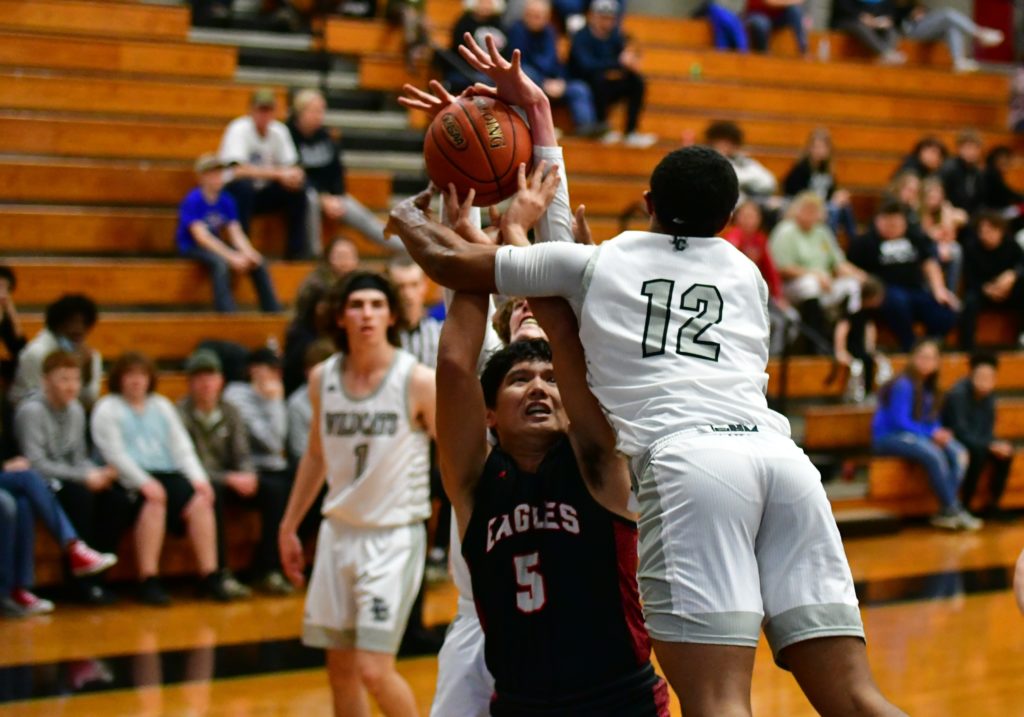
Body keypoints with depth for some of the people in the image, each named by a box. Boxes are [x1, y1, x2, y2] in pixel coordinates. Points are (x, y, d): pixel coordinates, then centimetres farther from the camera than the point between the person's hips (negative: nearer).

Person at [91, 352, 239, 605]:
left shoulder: (161, 405, 23)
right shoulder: (107, 409, 7)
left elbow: (182, 446, 15)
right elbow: (114, 453, -6)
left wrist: (198, 477, -3)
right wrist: (144, 482, -20)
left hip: (168, 473, 5)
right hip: (130, 480, -5)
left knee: (200, 501, -23)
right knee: (155, 501, -35)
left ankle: (210, 576, -26)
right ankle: (148, 582, -37)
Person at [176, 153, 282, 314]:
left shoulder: (226, 200, -1)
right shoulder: (193, 201, -19)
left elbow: (236, 233, -2)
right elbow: (201, 236, -26)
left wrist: (248, 253, -23)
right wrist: (232, 257, -31)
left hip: (215, 245, 6)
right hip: (190, 247, -6)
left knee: (258, 261, -8)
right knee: (220, 262, -37)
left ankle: (273, 311, -1)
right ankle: (227, 312, -42)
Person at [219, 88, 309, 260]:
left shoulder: (279, 131, 0)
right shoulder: (239, 129, -18)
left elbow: (291, 166, 1)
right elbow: (238, 170, -32)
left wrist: (294, 174, -25)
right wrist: (278, 173, -34)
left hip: (262, 193, 6)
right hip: (233, 191, -6)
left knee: (298, 187, -15)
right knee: (244, 185, -37)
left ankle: (298, 250, -9)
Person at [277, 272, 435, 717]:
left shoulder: (418, 381, -11)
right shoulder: (322, 379, 3)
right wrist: (288, 526, 19)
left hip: (394, 536, -5)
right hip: (338, 531, 5)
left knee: (374, 670, -12)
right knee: (341, 668, 9)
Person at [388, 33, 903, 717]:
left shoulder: (597, 262, 22)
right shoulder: (748, 275, 31)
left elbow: (451, 259, 25)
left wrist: (408, 216, 47)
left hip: (685, 460, -4)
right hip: (781, 454, 4)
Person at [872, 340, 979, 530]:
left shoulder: (929, 387, 10)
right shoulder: (903, 385, -15)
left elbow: (932, 419, 15)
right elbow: (899, 420, -18)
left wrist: (939, 432, -8)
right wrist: (931, 434, -20)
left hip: (917, 435, 8)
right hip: (889, 437, -8)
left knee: (959, 453, -13)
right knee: (933, 454, -33)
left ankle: (945, 514, -18)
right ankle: (952, 509, -22)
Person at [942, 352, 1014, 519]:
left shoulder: (987, 395, -1)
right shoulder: (958, 394, -22)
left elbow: (988, 430, 5)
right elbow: (961, 432, -26)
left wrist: (996, 445, -16)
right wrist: (990, 446, -30)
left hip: (974, 441, 7)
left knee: (1006, 451, -14)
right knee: (978, 452, -33)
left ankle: (992, 505, -5)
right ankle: (964, 506, -23)